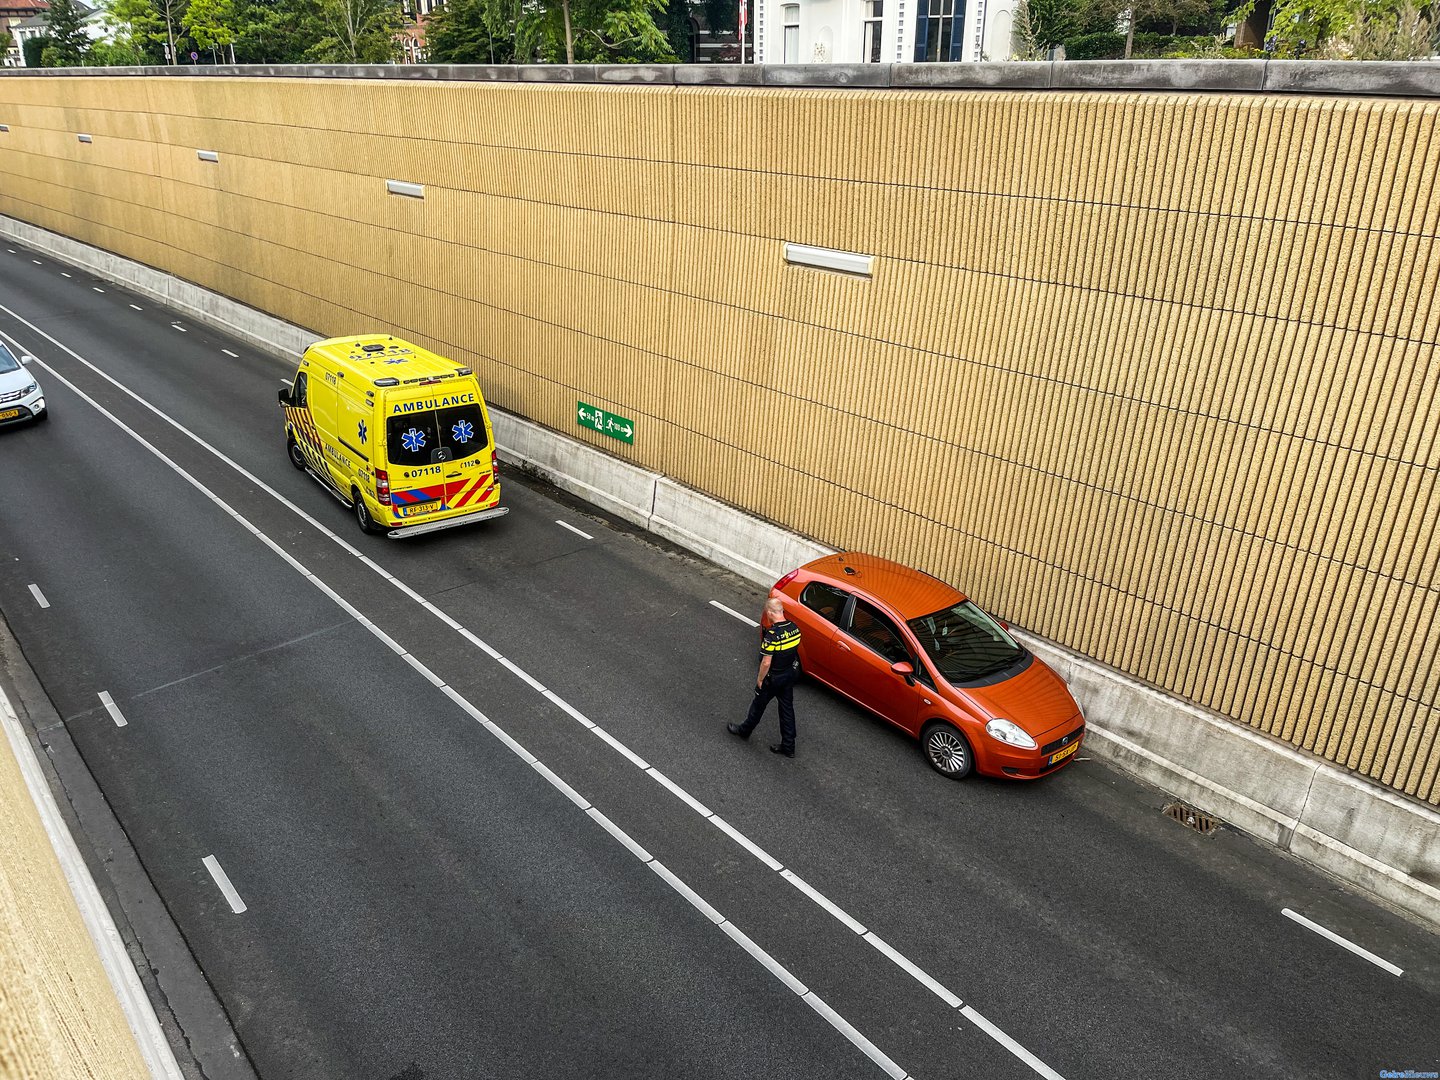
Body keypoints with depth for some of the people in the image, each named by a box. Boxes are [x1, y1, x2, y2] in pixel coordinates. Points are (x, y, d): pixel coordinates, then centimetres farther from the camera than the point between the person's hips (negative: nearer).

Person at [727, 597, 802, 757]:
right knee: (787, 708, 16)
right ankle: (788, 746, 24)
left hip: (773, 678, -6)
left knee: (759, 704, 17)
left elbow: (766, 662, -27)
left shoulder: (771, 634, -31)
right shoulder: (794, 628, -9)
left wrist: (760, 679, -12)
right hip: (790, 674, 6)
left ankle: (745, 730, 41)